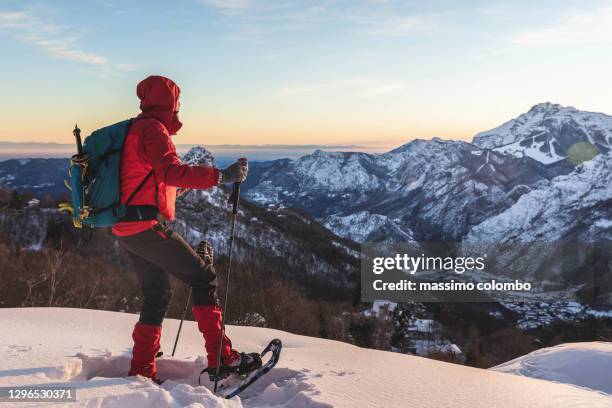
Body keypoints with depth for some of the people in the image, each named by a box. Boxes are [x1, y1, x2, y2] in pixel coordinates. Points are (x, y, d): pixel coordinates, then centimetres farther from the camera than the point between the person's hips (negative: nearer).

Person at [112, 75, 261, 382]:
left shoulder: (134, 129, 21)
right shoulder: (152, 128, -9)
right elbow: (170, 171, -25)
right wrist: (221, 176, -27)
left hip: (125, 230, 10)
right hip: (148, 226, -10)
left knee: (157, 295, 16)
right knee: (204, 278, -4)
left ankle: (141, 371, 19)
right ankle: (221, 358, -5)